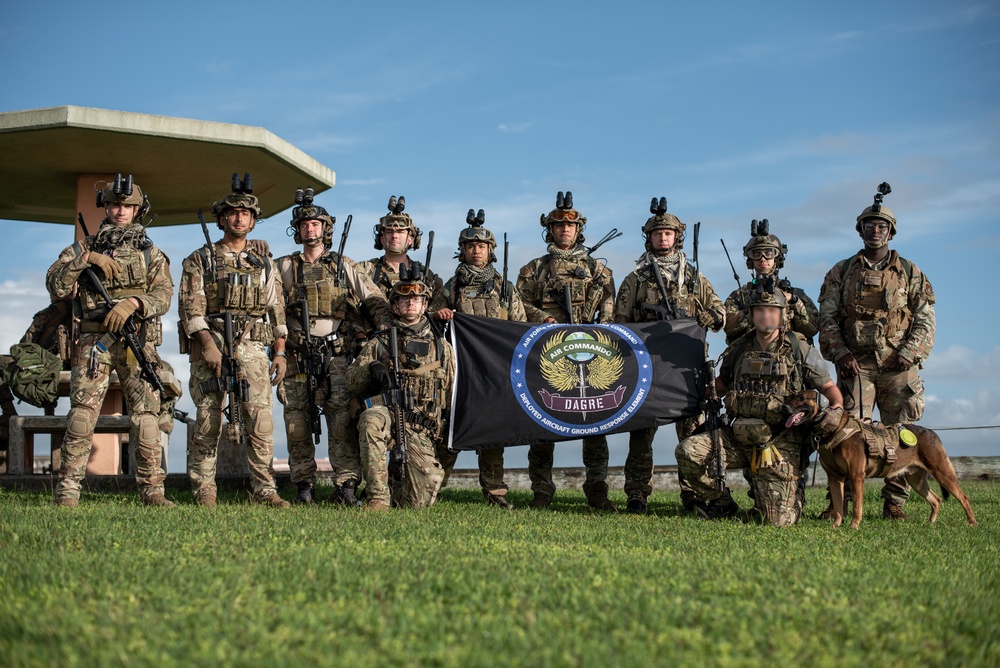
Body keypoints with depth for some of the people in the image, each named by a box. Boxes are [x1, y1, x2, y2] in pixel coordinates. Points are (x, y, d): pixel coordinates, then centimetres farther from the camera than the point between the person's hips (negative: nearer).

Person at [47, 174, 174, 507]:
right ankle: (67, 491, -10)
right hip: (94, 341, -1)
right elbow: (56, 286, 1)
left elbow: (163, 295, 2)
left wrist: (133, 302, -17)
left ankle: (152, 490, -1)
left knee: (146, 415, -4)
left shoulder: (151, 253, 16)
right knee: (82, 414, -11)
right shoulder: (84, 248, 14)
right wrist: (86, 259, -11)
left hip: (138, 341, 1)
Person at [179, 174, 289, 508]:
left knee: (260, 419, -8)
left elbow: (276, 309, 17)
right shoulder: (200, 260, 9)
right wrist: (208, 344, -13)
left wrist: (280, 352, 8)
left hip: (252, 347, 2)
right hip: (210, 346, -1)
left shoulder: (264, 261, 17)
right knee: (208, 421, -2)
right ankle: (204, 492, 5)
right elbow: (191, 307, 0)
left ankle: (265, 490, -4)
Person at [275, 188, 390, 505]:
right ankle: (304, 486, 10)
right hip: (297, 356, 1)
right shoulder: (284, 268, 12)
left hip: (337, 353, -1)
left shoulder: (344, 266, 11)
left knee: (342, 419, -9)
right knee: (297, 422, 2)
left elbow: (374, 299, 6)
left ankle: (346, 485, -8)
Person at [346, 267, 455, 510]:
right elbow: (351, 380, 8)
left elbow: (453, 396, 20)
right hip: (386, 416, -1)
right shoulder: (379, 343, 14)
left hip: (421, 429, 1)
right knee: (372, 419, -40)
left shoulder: (441, 347, 17)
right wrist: (372, 368, -13)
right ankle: (377, 497, -30)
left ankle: (400, 481, 25)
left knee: (420, 502, -12)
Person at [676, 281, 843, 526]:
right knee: (687, 451, -18)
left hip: (779, 442, -3)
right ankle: (722, 504, 6)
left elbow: (829, 387, 7)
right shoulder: (738, 349, 9)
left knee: (777, 521, -12)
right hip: (739, 438, 3)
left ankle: (794, 499, 29)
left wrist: (837, 406, -14)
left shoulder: (800, 350, 0)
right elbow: (721, 385, 26)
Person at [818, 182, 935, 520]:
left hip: (899, 366, 1)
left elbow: (925, 319, 7)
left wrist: (908, 354, -7)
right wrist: (841, 353, -7)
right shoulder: (841, 272, 12)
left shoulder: (909, 273, 12)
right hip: (856, 365, -1)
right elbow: (827, 317, 7)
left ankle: (894, 502, 5)